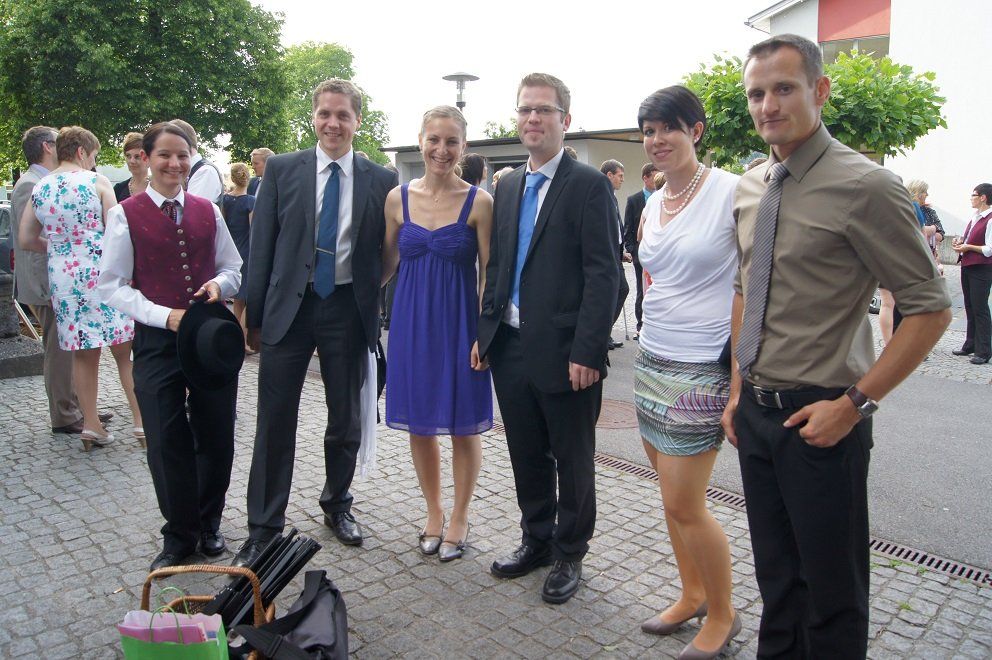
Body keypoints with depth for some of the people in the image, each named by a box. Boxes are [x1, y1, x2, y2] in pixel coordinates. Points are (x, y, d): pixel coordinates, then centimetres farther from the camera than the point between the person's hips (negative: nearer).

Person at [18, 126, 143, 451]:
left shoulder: (39, 188, 9)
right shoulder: (96, 182, -5)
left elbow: (26, 239, 14)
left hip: (62, 278, 5)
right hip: (101, 274, -4)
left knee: (83, 353, 11)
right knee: (125, 351, 2)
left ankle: (91, 425, 15)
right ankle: (142, 420, 4)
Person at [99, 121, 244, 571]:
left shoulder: (208, 211, 7)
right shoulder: (126, 215, -2)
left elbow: (233, 268, 14)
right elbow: (112, 287, -3)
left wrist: (219, 283, -9)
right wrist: (165, 315, -15)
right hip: (157, 340, -2)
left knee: (216, 437, 10)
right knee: (167, 443, 4)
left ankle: (208, 525, 31)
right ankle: (180, 536, 23)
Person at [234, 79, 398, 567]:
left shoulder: (381, 180, 2)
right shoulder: (281, 169, 2)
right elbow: (261, 247, 2)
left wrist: (387, 319, 1)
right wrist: (254, 315, 0)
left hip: (349, 309, 1)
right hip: (289, 306, 0)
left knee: (346, 421, 13)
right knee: (275, 422, 4)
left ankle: (337, 505, 35)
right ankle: (263, 527, 18)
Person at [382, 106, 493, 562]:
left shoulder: (478, 201, -7)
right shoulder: (398, 198, 2)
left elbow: (488, 273, -6)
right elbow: (386, 264, 12)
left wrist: (484, 331, -14)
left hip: (458, 323, -3)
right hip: (412, 322, 3)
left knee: (463, 428, 7)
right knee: (419, 424, 12)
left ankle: (459, 518, 28)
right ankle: (434, 512, 33)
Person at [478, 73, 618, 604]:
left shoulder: (588, 185, -8)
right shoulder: (507, 187, 13)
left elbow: (602, 275, -14)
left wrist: (587, 351, -18)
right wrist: (486, 331, 9)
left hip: (563, 352, -6)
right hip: (511, 346, 6)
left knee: (572, 462, 10)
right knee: (526, 456, 18)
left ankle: (569, 555, 29)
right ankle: (536, 540, 37)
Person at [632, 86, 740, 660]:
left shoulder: (733, 192, -10)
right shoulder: (653, 206, 11)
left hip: (703, 370, -7)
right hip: (653, 364, 7)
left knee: (685, 504, -1)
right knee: (672, 493, 15)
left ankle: (722, 614, 24)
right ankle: (693, 594, 36)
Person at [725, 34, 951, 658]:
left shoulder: (865, 186, -14)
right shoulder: (750, 187, 7)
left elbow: (931, 308, -13)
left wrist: (854, 403, -16)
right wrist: (738, 389, 12)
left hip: (819, 417, -6)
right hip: (755, 412, 6)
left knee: (831, 588, 10)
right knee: (776, 575, 21)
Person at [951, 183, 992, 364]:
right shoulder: (975, 217, 13)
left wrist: (968, 247, -12)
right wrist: (960, 242, 7)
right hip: (967, 266, 9)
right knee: (970, 307, 14)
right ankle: (970, 345, 24)